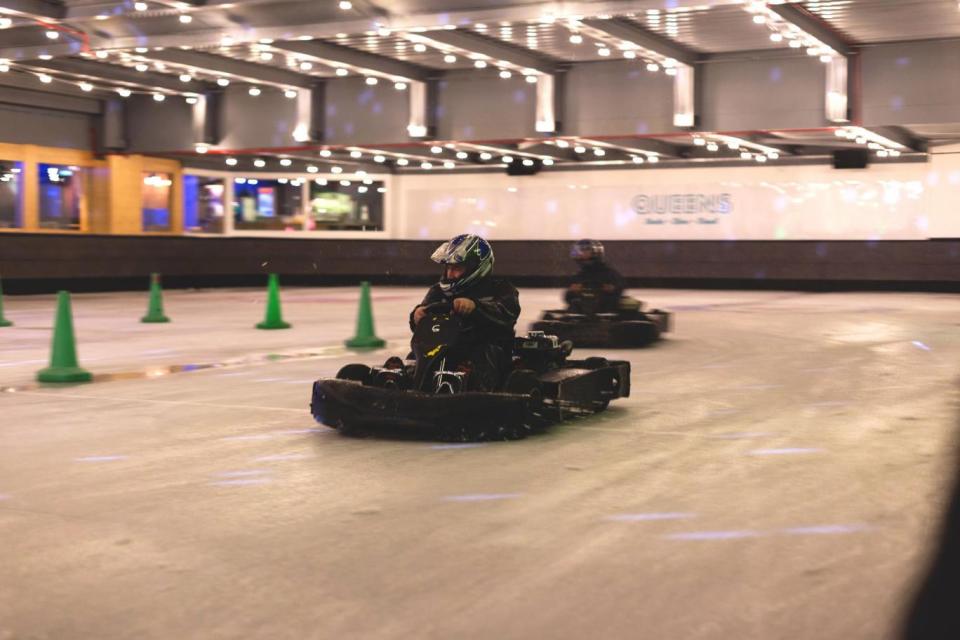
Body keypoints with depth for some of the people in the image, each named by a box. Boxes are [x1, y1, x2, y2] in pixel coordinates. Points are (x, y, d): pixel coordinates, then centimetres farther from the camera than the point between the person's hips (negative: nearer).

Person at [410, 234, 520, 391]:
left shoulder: (499, 289, 6)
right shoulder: (440, 291, 17)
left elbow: (508, 313, -17)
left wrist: (475, 306, -35)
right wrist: (417, 315, -23)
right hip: (448, 350, 3)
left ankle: (478, 392, -55)